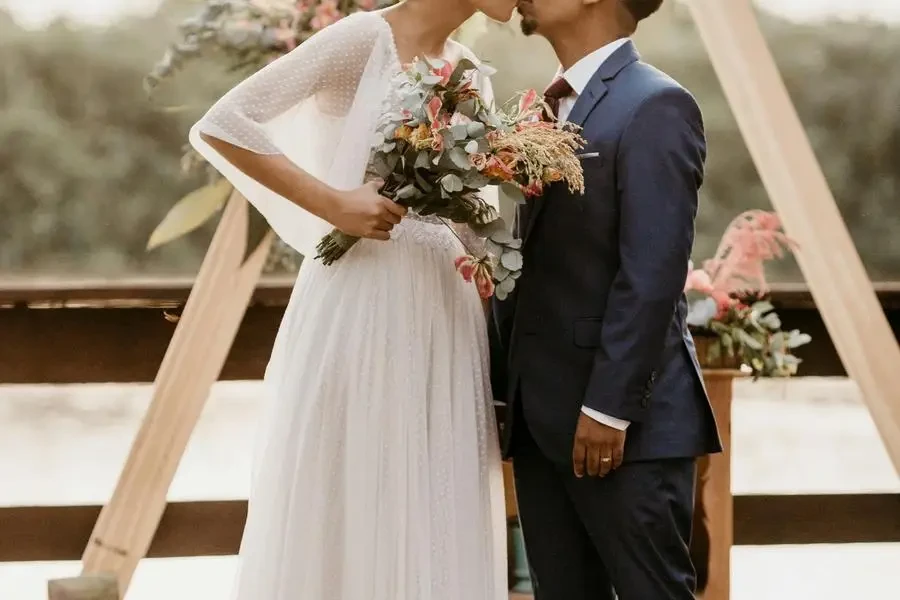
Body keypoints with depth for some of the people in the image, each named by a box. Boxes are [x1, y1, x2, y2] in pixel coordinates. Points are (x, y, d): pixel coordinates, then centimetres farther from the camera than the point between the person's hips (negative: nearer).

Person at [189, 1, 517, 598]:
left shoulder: (470, 72, 13)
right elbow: (221, 125, -14)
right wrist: (332, 202, -17)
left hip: (445, 308, 7)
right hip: (363, 301, -7)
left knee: (433, 518, 7)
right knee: (350, 501, -1)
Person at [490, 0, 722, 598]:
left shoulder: (655, 106, -10)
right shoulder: (551, 110, 17)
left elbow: (653, 274, -17)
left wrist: (609, 409, -20)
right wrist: (505, 385, 11)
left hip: (626, 423, -8)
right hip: (542, 415, 9)